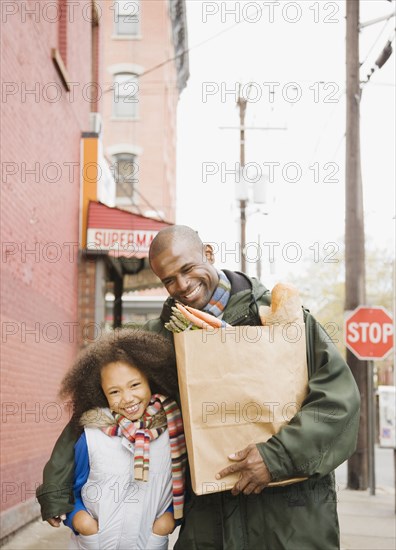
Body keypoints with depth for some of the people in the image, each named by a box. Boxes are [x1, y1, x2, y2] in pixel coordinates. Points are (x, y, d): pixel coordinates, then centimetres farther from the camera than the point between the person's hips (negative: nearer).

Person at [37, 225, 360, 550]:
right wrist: (56, 489, 3)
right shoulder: (162, 336, 6)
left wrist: (279, 455, -17)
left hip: (289, 507, -2)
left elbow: (340, 393, -7)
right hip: (210, 510, 2)